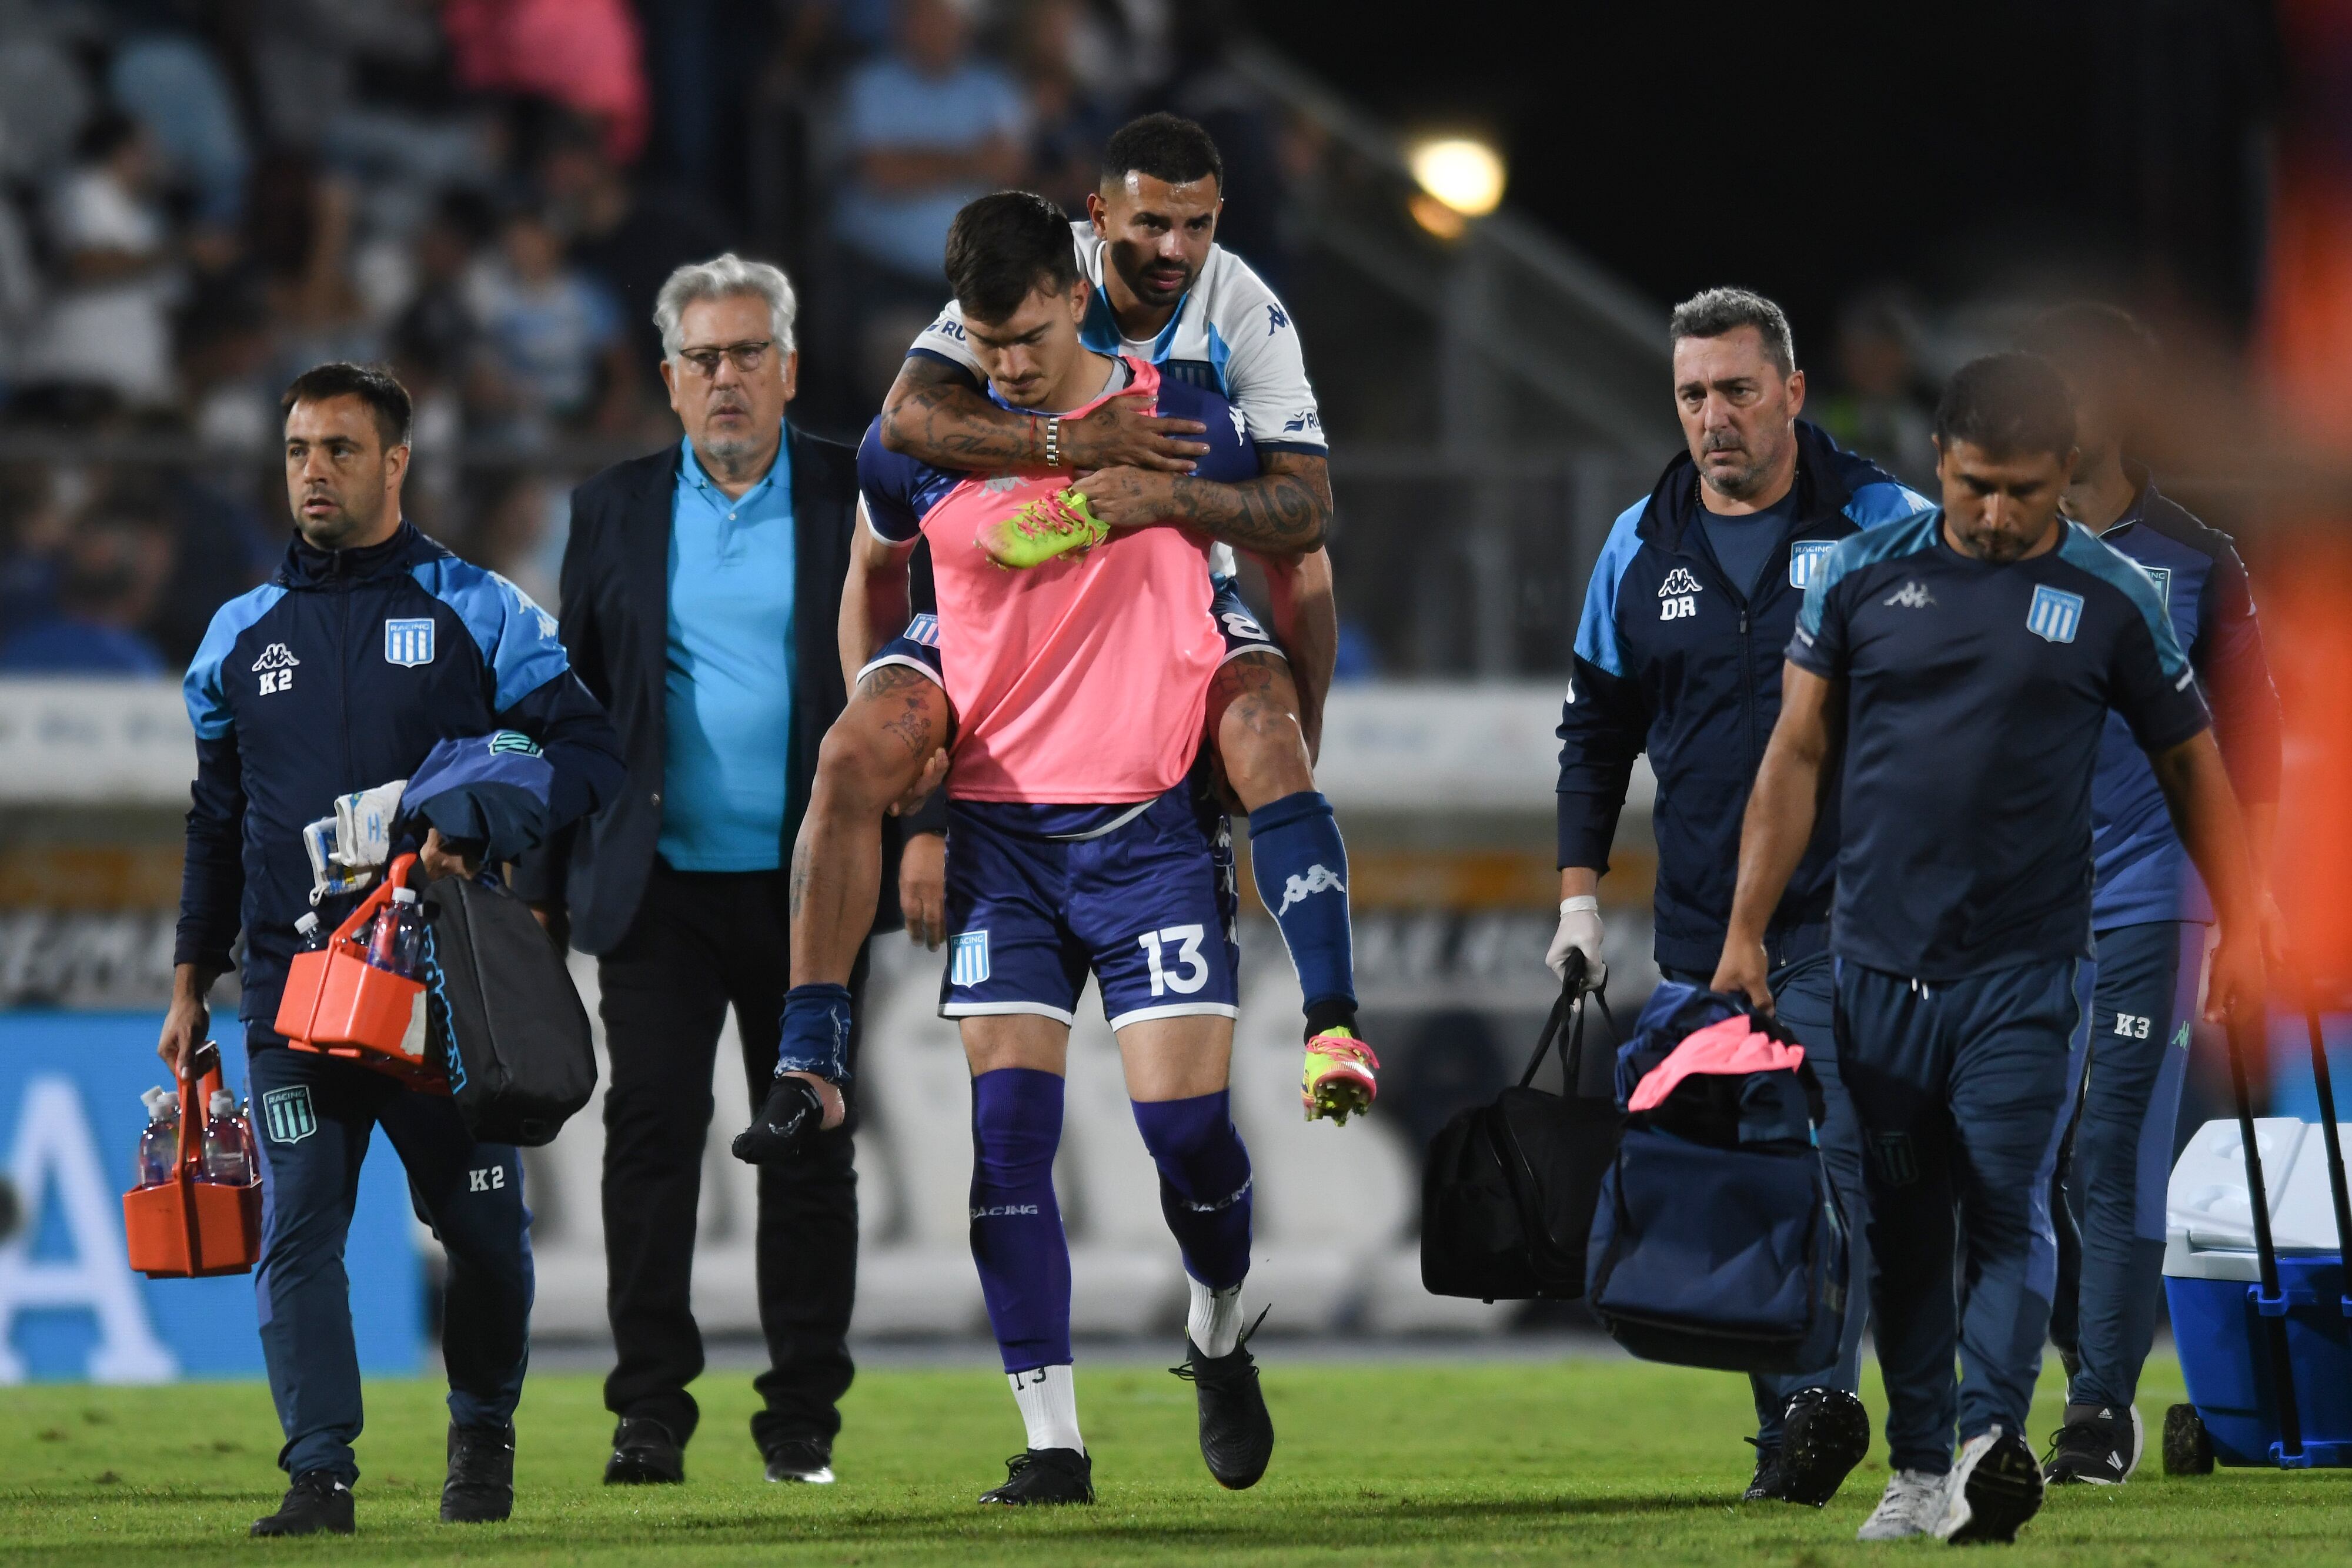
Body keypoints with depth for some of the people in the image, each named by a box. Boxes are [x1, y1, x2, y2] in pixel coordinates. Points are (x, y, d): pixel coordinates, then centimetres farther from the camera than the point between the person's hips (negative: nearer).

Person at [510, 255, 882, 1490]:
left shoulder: (862, 505, 3)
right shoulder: (613, 511, 8)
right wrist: (542, 888, 6)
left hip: (809, 891, -1)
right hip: (660, 889, 1)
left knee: (809, 1150, 4)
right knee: (651, 1133, -6)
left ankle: (803, 1418, 10)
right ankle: (652, 1410, -2)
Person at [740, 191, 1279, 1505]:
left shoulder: (1185, 426, -3)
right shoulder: (921, 455, 1)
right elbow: (877, 573, 22)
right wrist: (886, 728, 19)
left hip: (1154, 823, -2)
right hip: (1001, 828, 2)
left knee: (1187, 1120, -9)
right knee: (1009, 1125, -8)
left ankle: (1221, 1334, 23)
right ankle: (1052, 1443, -4)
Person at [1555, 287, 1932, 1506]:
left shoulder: (1886, 527, -1)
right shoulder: (1640, 550, 10)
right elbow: (1596, 727, 19)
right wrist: (1579, 897, 12)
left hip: (1845, 918, -4)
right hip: (1701, 928, 4)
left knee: (1828, 1159, -17)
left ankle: (1820, 1396, -22)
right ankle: (1791, 1434, 10)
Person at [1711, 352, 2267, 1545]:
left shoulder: (2109, 602, 1)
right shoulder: (1862, 577, 4)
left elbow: (2193, 765, 11)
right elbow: (1797, 756, 7)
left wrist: (2238, 929, 6)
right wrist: (1747, 931, 3)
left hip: (2028, 968, -2)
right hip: (1879, 961, 2)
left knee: (2007, 1210, -13)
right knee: (1904, 1224, 7)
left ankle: (1991, 1440, -22)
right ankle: (1918, 1470, 14)